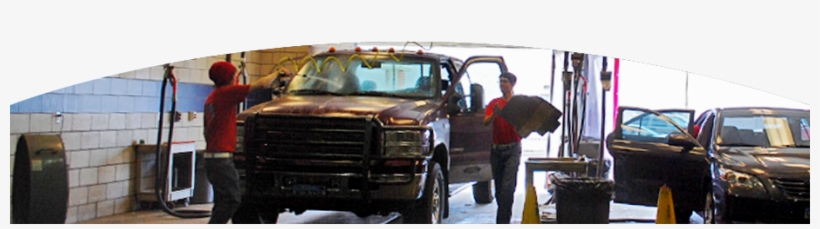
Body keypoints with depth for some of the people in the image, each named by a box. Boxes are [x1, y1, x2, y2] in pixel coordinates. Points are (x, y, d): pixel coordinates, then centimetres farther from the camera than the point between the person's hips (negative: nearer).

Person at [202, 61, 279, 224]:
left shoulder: (211, 97, 17)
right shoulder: (226, 93, -10)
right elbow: (261, 85, -9)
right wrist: (277, 74, 7)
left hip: (210, 156, 10)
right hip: (221, 157, -10)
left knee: (223, 200, 13)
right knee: (232, 199, -8)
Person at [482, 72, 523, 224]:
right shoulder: (494, 103, 12)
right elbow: (486, 122, 0)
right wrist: (494, 113, -19)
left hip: (512, 149, -4)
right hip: (496, 149, 4)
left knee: (508, 187, -13)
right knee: (498, 187, 9)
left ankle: (502, 221, -15)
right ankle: (503, 218, 21)